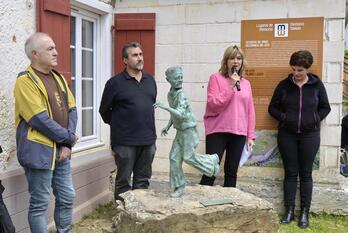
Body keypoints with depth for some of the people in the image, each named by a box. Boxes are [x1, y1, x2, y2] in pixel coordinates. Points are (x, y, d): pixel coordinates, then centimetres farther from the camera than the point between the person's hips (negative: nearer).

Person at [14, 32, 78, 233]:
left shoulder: (58, 78, 11)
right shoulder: (25, 81, -13)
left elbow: (71, 109, 7)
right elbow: (40, 119, -20)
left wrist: (67, 144, -5)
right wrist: (69, 138, -12)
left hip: (61, 150, 8)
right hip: (39, 151, -7)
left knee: (67, 197, 15)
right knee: (40, 203, 3)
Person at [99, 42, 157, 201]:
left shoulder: (150, 80, 9)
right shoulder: (115, 83, -7)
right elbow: (104, 110, 0)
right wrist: (118, 125, 7)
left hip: (148, 140, 5)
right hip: (125, 142, -5)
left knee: (143, 180, 14)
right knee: (123, 181, 6)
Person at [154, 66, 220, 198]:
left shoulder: (181, 95, -19)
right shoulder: (170, 94, 6)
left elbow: (180, 114, -32)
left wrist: (164, 107, -38)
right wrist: (168, 127, 13)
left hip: (189, 129, -7)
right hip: (180, 130, 7)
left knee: (188, 157, -4)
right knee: (174, 157, 2)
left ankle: (212, 160, 22)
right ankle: (179, 187, 12)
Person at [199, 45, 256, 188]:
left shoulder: (245, 83, 13)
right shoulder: (216, 78, -1)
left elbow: (250, 111, 13)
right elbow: (212, 104, -12)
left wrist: (251, 135, 9)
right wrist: (231, 87, -16)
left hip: (238, 134, 5)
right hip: (217, 132, -4)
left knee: (231, 172, 11)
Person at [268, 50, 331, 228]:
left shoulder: (317, 85, 1)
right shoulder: (284, 85, 1)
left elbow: (325, 107, 9)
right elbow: (272, 108, 7)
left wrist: (315, 119, -7)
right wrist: (283, 117, -10)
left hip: (310, 135, 0)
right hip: (287, 135, 1)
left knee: (306, 174, 4)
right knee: (290, 173, 5)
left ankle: (304, 213, 12)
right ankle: (289, 211, 12)